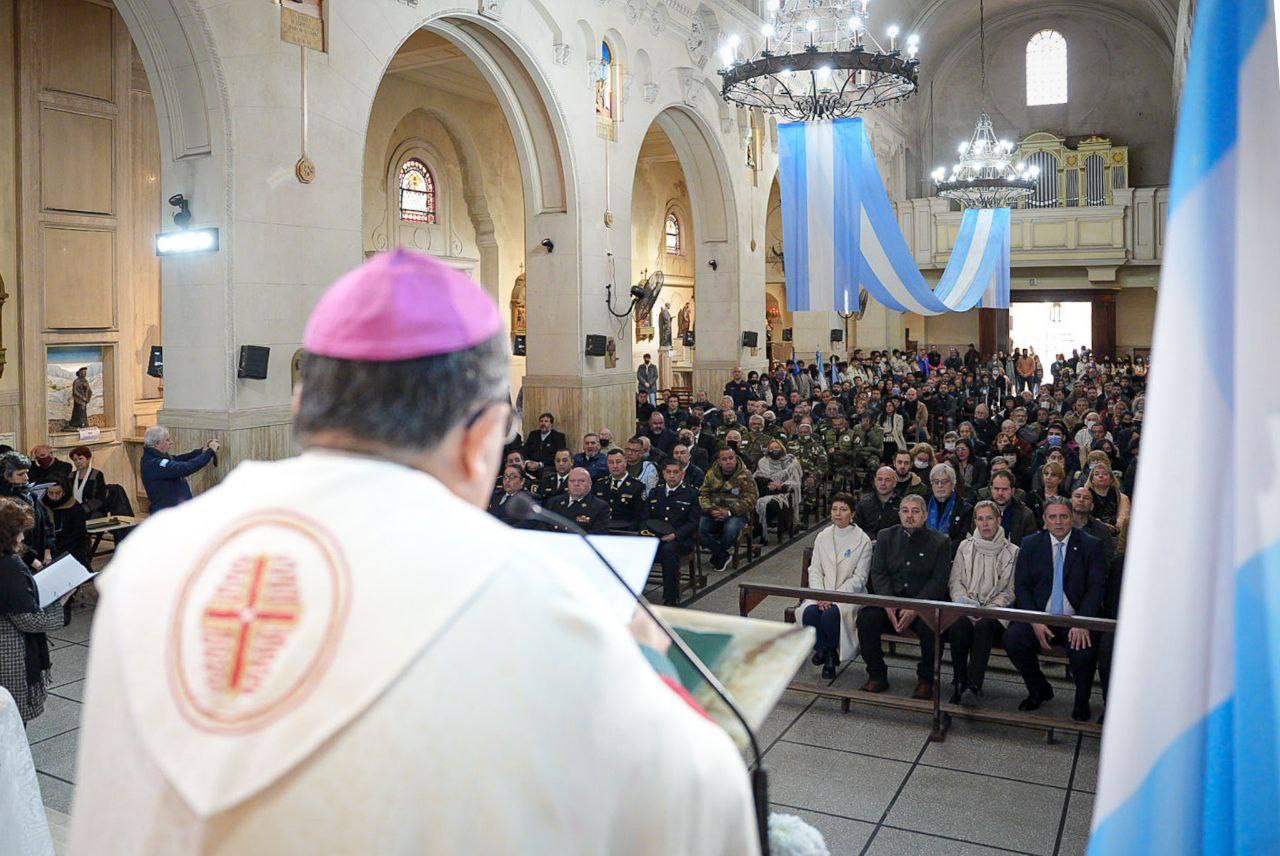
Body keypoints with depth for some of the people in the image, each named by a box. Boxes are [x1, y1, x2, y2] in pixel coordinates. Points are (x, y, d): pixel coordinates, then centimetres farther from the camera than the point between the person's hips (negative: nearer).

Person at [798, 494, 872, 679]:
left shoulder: (863, 540, -3)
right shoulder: (822, 537, 9)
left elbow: (859, 578, -7)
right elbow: (815, 570, 6)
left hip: (850, 594, -3)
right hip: (822, 592, 3)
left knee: (830, 614, -32)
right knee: (809, 612, -28)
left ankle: (830, 651, -2)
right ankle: (823, 650, -3)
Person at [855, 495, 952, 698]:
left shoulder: (940, 542, 3)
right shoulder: (886, 536, 11)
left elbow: (939, 581, -5)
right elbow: (878, 573, 4)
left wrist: (915, 609, -19)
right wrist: (888, 605, -14)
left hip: (923, 602, -2)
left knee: (930, 627, -33)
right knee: (866, 617, -26)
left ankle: (925, 680, -7)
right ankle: (876, 676, -8)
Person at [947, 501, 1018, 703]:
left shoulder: (1012, 552, 9)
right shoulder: (965, 546, 15)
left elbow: (1010, 591, 4)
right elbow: (955, 581, 12)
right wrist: (964, 600, -8)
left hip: (994, 612, -1)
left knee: (983, 626, -36)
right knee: (960, 624, -33)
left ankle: (974, 681, -34)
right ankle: (959, 679, -25)